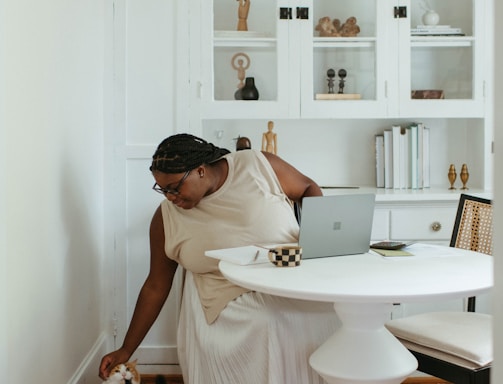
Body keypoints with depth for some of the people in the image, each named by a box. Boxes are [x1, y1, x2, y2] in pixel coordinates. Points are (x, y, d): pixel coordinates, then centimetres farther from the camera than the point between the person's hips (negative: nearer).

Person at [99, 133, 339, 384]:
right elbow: (155, 287, 2)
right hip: (231, 320, 0)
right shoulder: (166, 218, -5)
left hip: (298, 298, 0)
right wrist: (126, 350, 4)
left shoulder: (261, 166, -10)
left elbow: (308, 188, 5)